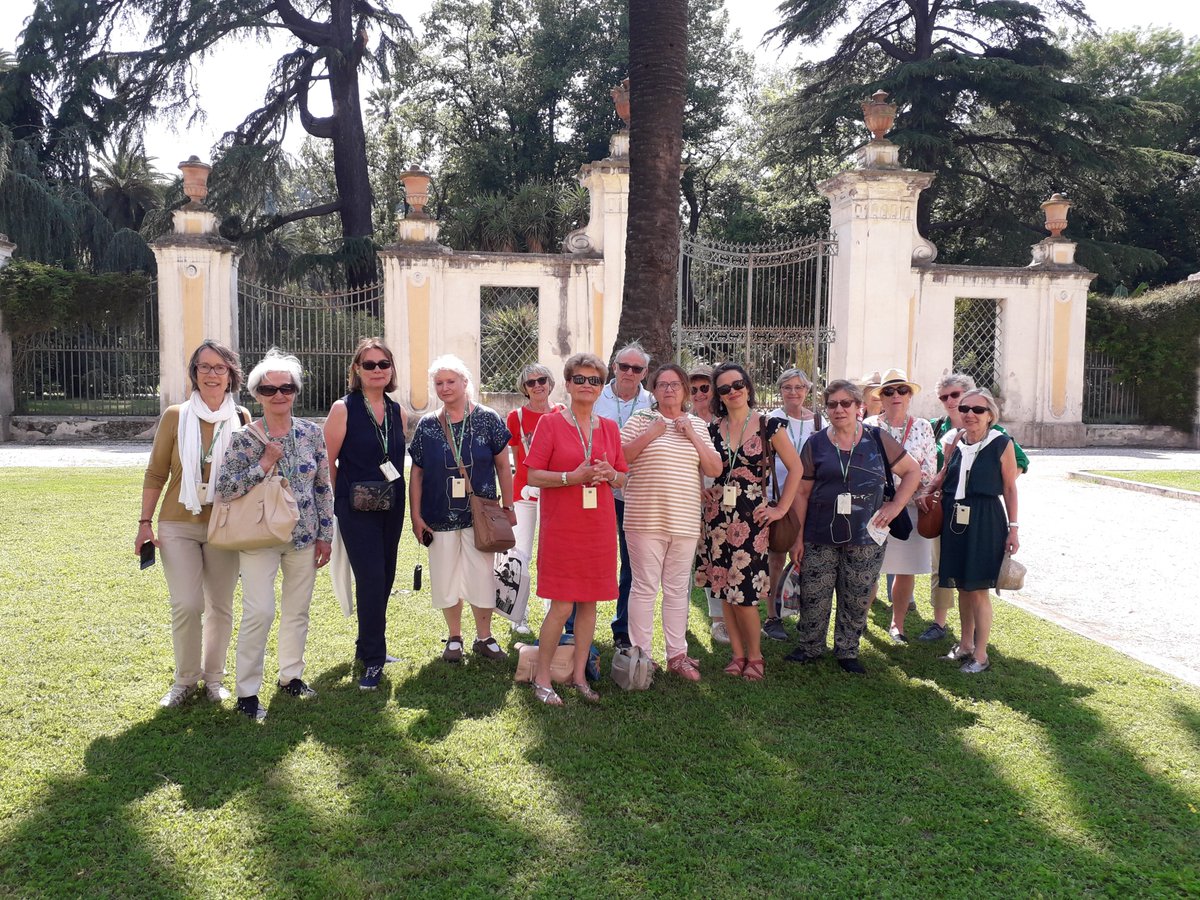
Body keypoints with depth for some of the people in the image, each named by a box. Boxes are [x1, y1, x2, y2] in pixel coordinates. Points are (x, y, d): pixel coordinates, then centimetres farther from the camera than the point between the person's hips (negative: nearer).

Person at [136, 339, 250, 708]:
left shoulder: (241, 419, 0)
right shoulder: (175, 416, -2)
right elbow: (155, 474, 3)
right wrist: (144, 522, 0)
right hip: (178, 525, -1)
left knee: (220, 606, 8)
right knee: (186, 605, -7)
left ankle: (213, 677, 26)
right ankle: (185, 679, 15)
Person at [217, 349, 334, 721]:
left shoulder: (312, 434, 1)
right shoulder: (245, 439, -7)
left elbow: (324, 488, 6)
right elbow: (224, 488, -13)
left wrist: (325, 535, 4)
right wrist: (265, 464, -20)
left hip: (303, 537, 4)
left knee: (298, 610, 12)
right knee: (259, 611, -11)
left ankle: (291, 675, 30)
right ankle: (247, 692, 3)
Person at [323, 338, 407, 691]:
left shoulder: (397, 412, 8)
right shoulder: (343, 409, -7)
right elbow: (328, 462, -6)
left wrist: (398, 496, 12)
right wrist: (345, 496, -1)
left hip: (391, 507, 6)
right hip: (357, 509, -5)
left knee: (385, 579, 11)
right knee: (371, 580, -10)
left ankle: (367, 646, 29)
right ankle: (373, 659, 1)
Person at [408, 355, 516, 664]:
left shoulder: (487, 420, -2)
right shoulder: (427, 425, 2)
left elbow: (503, 465, 3)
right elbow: (417, 473, 5)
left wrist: (508, 507, 1)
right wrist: (416, 516, 0)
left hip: (480, 515, -1)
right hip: (441, 517, 2)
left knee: (482, 577, 2)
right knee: (446, 579, 9)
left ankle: (484, 637, 21)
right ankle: (454, 637, 27)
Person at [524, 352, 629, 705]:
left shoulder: (609, 428, 9)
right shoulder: (550, 423, -3)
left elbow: (624, 478, 15)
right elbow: (533, 476, -7)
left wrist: (610, 474, -7)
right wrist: (573, 476, -19)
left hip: (599, 526, 4)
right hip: (561, 527, -4)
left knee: (589, 602, 8)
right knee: (562, 605, -4)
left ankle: (579, 674, 22)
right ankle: (542, 676, 13)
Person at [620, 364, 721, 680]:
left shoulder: (697, 425, 12)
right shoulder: (641, 419, 2)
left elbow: (715, 469, 5)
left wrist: (692, 436, -5)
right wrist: (650, 434, -13)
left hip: (685, 522, 4)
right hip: (645, 520, -3)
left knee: (678, 589, 11)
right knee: (645, 587, 0)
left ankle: (677, 654, 20)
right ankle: (640, 655, 10)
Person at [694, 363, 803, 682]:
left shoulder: (768, 425, -3)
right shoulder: (712, 428, 6)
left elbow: (795, 468, -1)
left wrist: (781, 508, -4)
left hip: (751, 517, -4)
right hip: (717, 516, 4)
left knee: (744, 593, -5)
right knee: (724, 589, 6)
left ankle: (755, 656, 14)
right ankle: (738, 655, 19)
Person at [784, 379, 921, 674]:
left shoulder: (877, 440, 3)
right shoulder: (815, 445, 3)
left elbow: (912, 471, 10)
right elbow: (801, 493, 4)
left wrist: (895, 505, 0)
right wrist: (798, 537, 1)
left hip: (865, 539, 0)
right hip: (820, 539, 0)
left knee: (857, 600, 8)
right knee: (813, 597, 3)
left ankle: (848, 651, 24)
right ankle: (810, 648, 21)